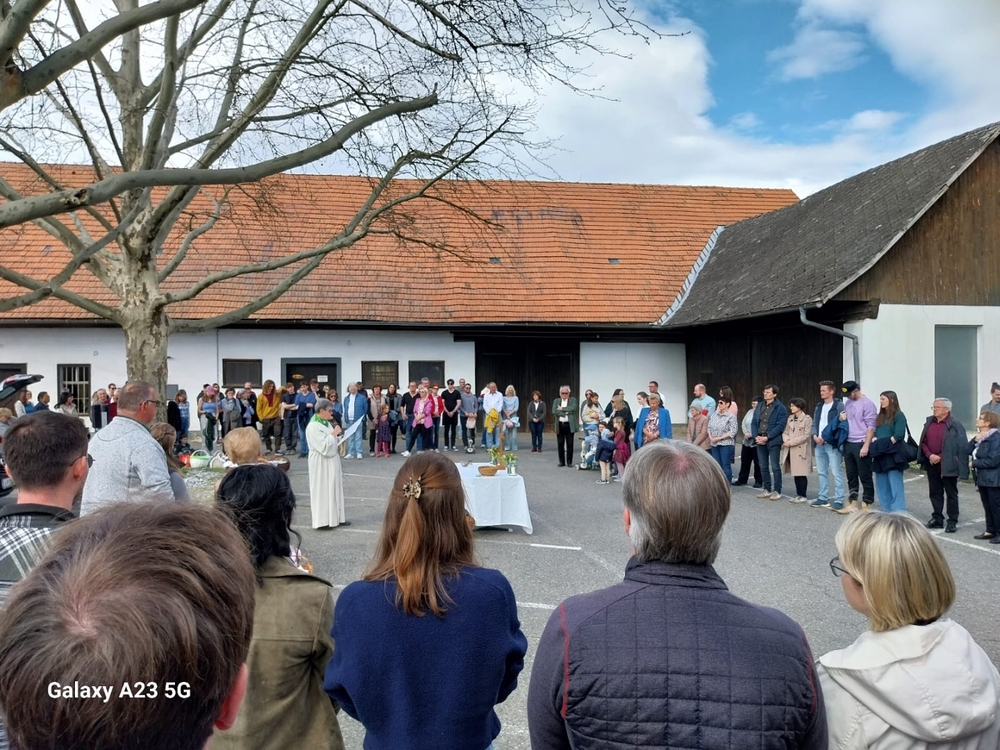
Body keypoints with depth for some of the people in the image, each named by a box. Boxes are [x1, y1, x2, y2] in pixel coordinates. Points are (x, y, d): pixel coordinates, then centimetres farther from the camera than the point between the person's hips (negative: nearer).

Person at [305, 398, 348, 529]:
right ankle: (323, 520, 4)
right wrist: (334, 434, -17)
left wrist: (338, 436, 1)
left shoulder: (326, 423, 10)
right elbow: (324, 446, -26)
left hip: (331, 463, 9)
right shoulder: (313, 426, -19)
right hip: (322, 465, -9)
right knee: (323, 491, -3)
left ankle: (335, 517, 19)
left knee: (334, 489, 12)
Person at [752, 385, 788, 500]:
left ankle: (777, 491, 5)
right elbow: (753, 422, 11)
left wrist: (767, 437, -17)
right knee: (763, 467, 11)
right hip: (760, 440, 6)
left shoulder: (780, 408, -6)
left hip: (773, 441, -6)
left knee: (775, 467, -2)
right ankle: (767, 489, 20)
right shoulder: (759, 406, 13)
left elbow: (780, 425, -13)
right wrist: (756, 436, -4)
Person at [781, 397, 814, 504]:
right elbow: (785, 432, 12)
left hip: (801, 450, -6)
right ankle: (798, 494, 17)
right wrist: (786, 440, -10)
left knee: (801, 473, -2)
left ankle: (802, 496, 6)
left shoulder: (807, 419, -7)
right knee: (795, 473, 10)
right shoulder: (790, 418, 14)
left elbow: (806, 436, -13)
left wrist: (791, 442, -15)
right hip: (791, 450, 6)